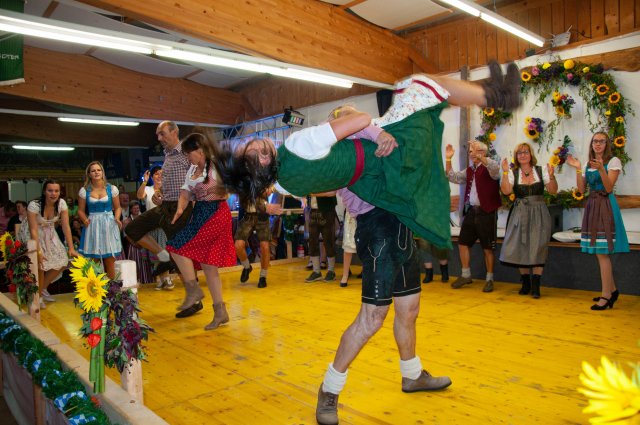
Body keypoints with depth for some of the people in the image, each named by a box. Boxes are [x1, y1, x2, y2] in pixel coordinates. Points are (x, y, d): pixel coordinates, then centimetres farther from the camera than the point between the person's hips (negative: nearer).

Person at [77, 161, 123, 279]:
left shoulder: (111, 188, 3)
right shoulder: (84, 191, 4)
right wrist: (85, 220, -11)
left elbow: (117, 207, 9)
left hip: (109, 225, 0)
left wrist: (117, 218, -9)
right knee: (94, 262, 0)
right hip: (92, 226, 0)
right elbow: (81, 210, 8)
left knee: (110, 261, 0)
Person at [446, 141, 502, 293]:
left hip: (486, 212, -7)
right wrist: (448, 159, 2)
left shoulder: (489, 167, -7)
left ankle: (489, 279, 14)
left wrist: (479, 156, -40)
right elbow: (453, 178, 12)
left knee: (487, 247, 1)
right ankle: (466, 275, 23)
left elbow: (495, 168, -29)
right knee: (463, 243, 10)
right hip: (471, 211, 7)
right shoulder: (469, 170, 14)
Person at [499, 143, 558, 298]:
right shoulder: (512, 173, 3)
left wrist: (551, 175, -15)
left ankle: (535, 285, 2)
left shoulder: (541, 170, 4)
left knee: (537, 248, -5)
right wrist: (505, 172, -17)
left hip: (538, 214, -1)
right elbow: (506, 191, -12)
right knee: (520, 248, 3)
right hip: (519, 214, 1)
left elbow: (553, 191, 0)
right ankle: (525, 283, 18)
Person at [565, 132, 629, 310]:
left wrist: (601, 169, -26)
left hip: (606, 207, -7)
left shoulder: (613, 161, -4)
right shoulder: (589, 164, 14)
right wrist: (577, 169, -2)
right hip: (592, 206, 7)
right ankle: (612, 290, 24)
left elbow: (609, 188, -12)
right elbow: (581, 189, 7)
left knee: (602, 252, -9)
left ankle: (606, 296, -3)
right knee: (599, 252, 11)